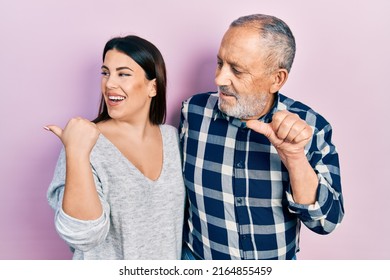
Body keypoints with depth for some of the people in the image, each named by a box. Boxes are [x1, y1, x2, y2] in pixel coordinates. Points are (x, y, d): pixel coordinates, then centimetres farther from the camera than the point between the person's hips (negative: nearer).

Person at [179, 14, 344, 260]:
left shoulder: (311, 127, -19)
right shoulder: (194, 111, -16)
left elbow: (326, 221, -19)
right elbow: (179, 190, -2)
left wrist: (294, 157, -33)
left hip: (277, 265, 0)